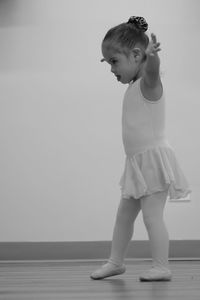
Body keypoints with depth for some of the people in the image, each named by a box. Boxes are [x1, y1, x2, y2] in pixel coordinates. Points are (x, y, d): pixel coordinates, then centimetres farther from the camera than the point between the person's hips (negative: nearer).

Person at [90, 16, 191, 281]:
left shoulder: (148, 82, -14)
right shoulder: (135, 86, 13)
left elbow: (152, 68, -39)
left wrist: (151, 54, -59)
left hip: (154, 158, -10)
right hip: (139, 162, 10)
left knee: (152, 215, -8)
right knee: (124, 213, 14)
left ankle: (162, 267, 0)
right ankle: (116, 261, 25)